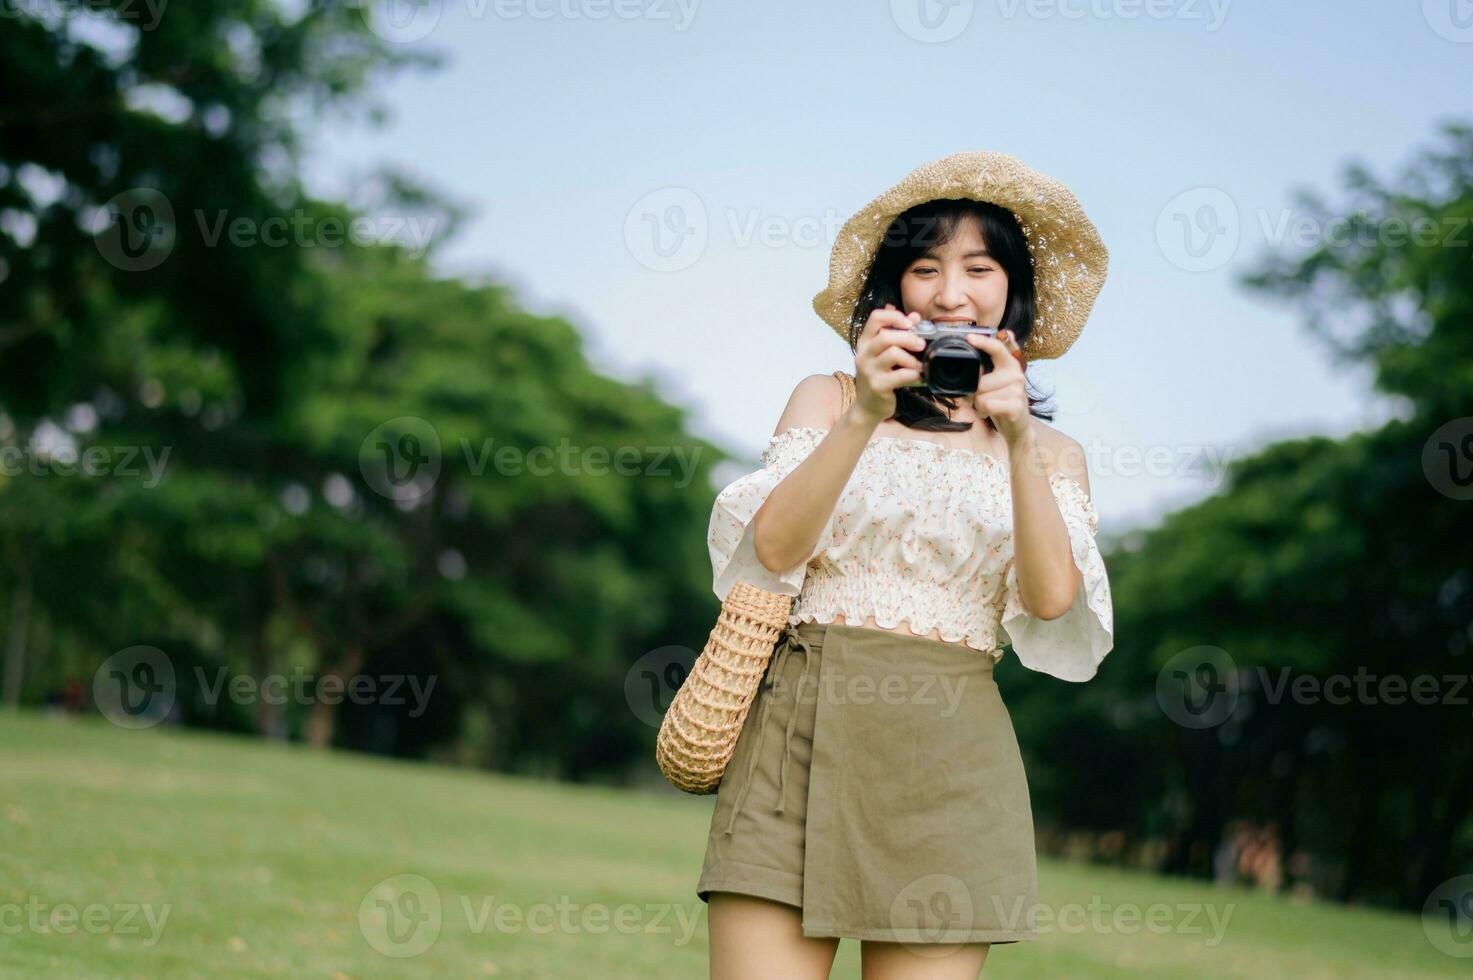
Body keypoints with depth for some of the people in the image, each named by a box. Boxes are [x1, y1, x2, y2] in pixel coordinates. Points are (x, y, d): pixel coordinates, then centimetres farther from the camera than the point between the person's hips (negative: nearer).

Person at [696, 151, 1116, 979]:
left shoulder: (1052, 453, 15)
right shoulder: (828, 399, 12)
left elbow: (1052, 600, -3)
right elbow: (773, 547, -3)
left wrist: (1018, 439, -12)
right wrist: (865, 416, -13)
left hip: (951, 762, 1)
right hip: (803, 725, -1)